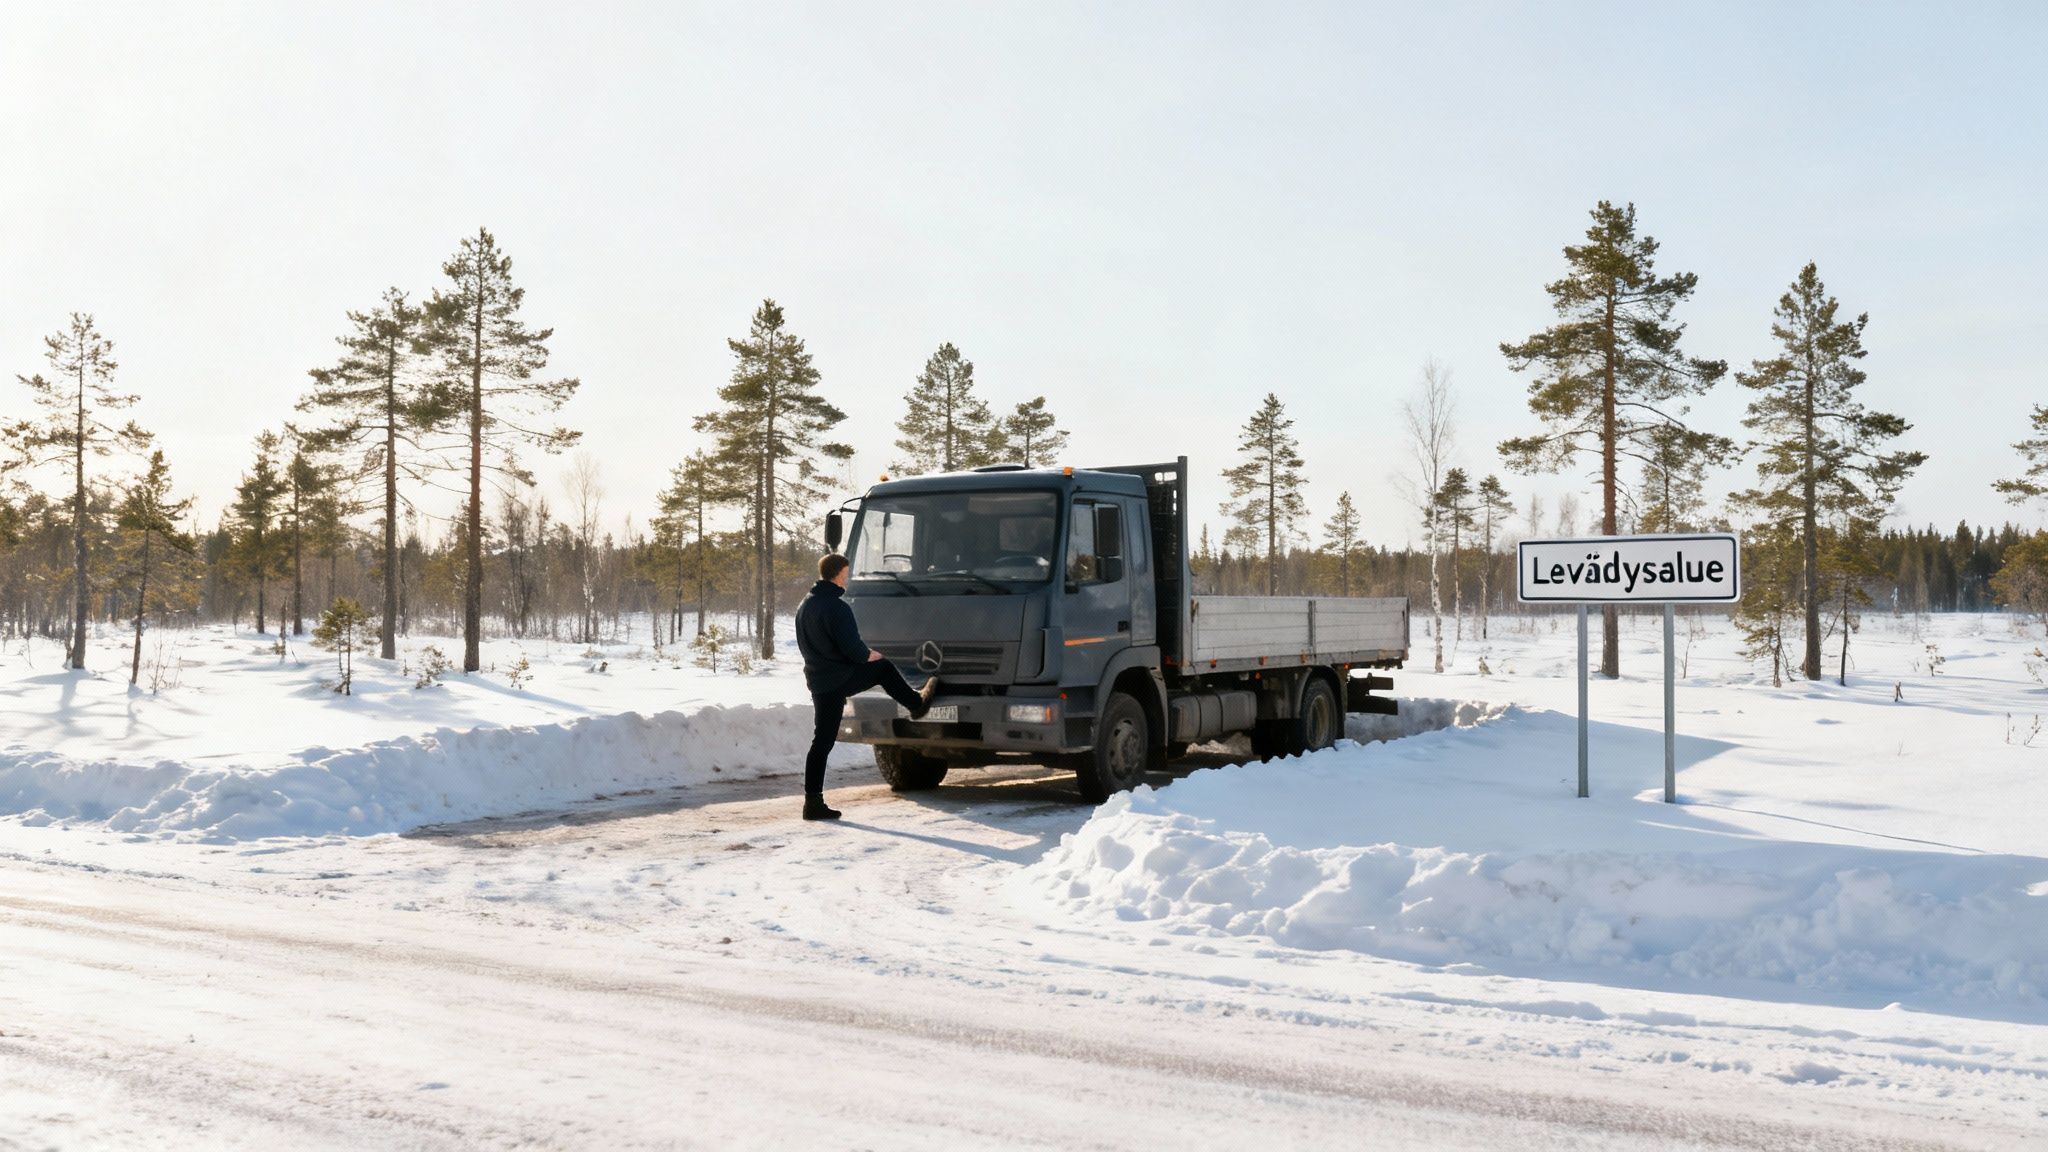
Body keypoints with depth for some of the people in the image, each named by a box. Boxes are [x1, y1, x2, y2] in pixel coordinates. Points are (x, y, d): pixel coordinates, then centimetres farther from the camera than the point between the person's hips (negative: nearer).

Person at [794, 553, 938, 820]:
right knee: (883, 668, 17)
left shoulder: (805, 605, 11)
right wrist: (869, 655, 0)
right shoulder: (837, 607, -19)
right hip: (840, 680, -8)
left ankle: (813, 801, 6)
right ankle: (917, 703, 38)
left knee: (822, 741, 9)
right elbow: (852, 648, -22)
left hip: (816, 679, 8)